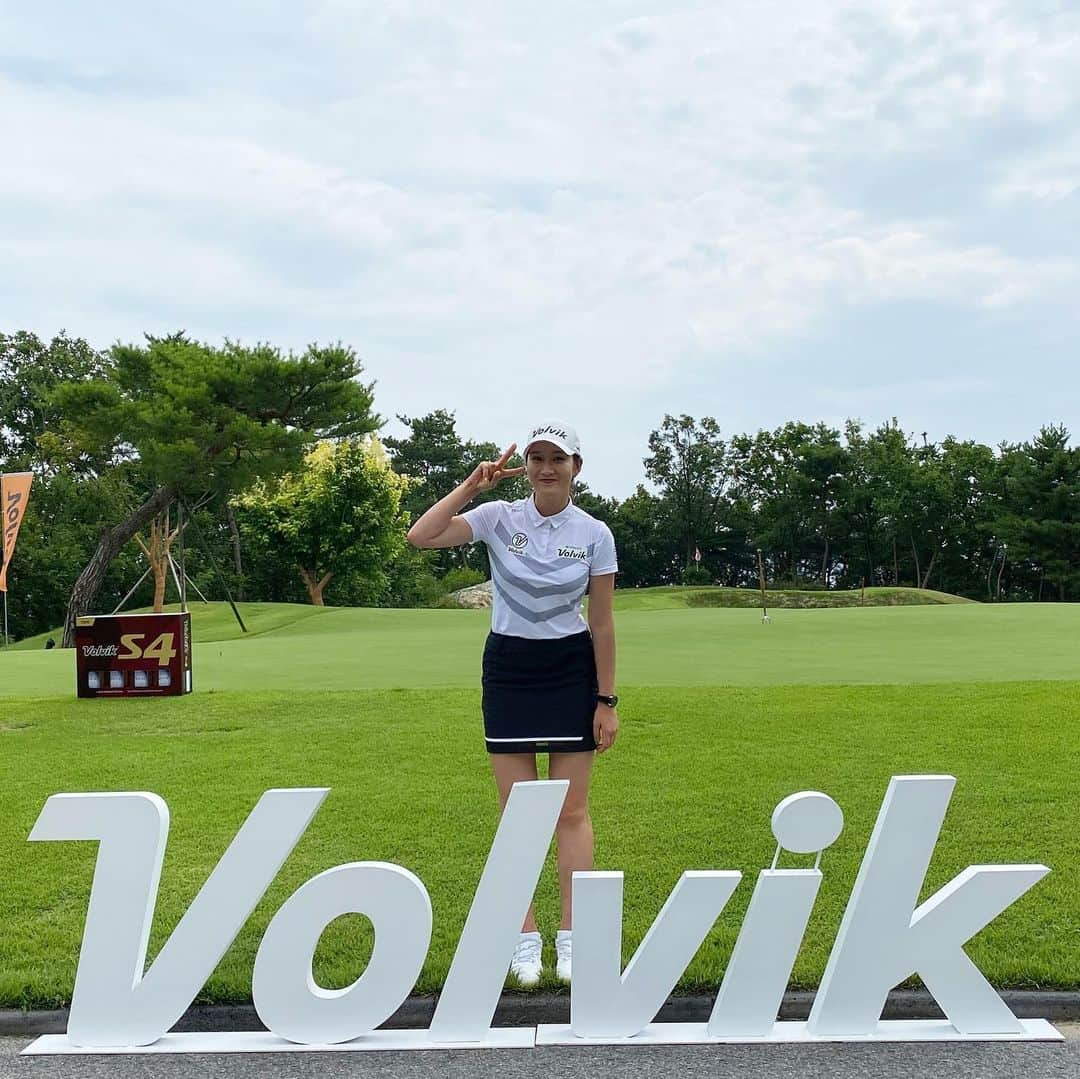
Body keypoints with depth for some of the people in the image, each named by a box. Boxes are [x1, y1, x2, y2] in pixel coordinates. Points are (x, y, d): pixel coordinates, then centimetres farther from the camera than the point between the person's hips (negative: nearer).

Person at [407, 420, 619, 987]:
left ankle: (572, 940, 13)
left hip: (571, 670, 0)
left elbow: (601, 624, -2)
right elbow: (419, 537, -17)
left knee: (572, 812, 3)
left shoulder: (594, 533, -5)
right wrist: (471, 485, -17)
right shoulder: (499, 517, -5)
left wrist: (606, 700, -2)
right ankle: (526, 941, 14)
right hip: (508, 668, 1)